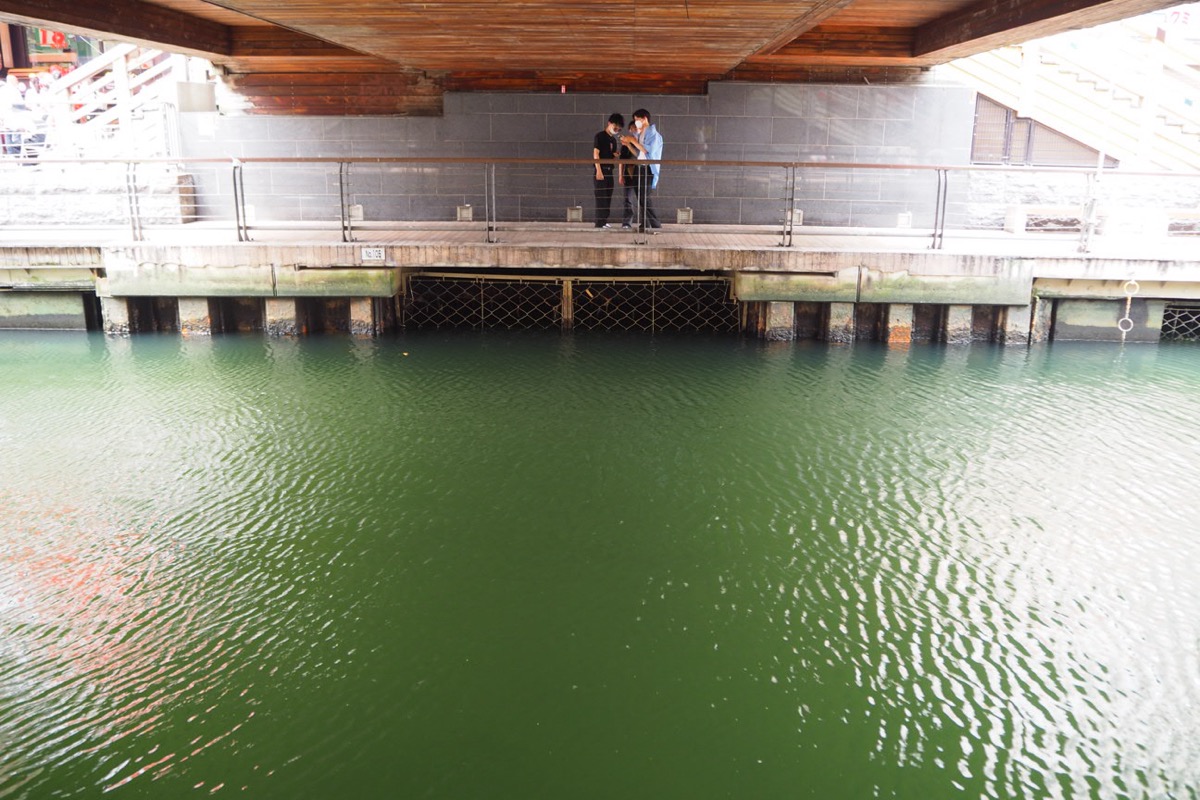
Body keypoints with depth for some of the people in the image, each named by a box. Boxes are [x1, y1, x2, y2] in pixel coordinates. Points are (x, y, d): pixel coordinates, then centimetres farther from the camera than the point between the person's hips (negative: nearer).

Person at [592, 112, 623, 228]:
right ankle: (599, 222, -10)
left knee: (608, 196, 9)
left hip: (609, 171, 8)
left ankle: (604, 221, 15)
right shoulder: (600, 136, -4)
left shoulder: (613, 140, 18)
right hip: (601, 170, -8)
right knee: (601, 196, -10)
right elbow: (596, 153, -11)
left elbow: (614, 155, 18)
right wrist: (599, 170, -19)